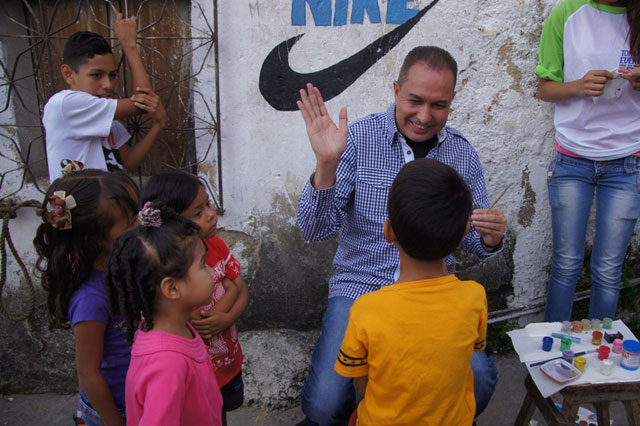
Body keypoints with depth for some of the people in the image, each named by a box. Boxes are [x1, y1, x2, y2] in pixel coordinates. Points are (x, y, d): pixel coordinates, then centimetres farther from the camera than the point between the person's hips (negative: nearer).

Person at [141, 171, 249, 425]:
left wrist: (228, 318, -26)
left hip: (229, 359, 6)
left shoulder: (215, 245, -9)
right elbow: (194, 326, -30)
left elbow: (243, 291, -6)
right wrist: (229, 288, -20)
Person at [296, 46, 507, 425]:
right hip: (360, 286, -2)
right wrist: (326, 164, -27)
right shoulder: (358, 138, -7)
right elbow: (317, 230, -11)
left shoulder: (463, 153, 3)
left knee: (479, 382, -21)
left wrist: (491, 237, -15)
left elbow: (474, 240, 10)